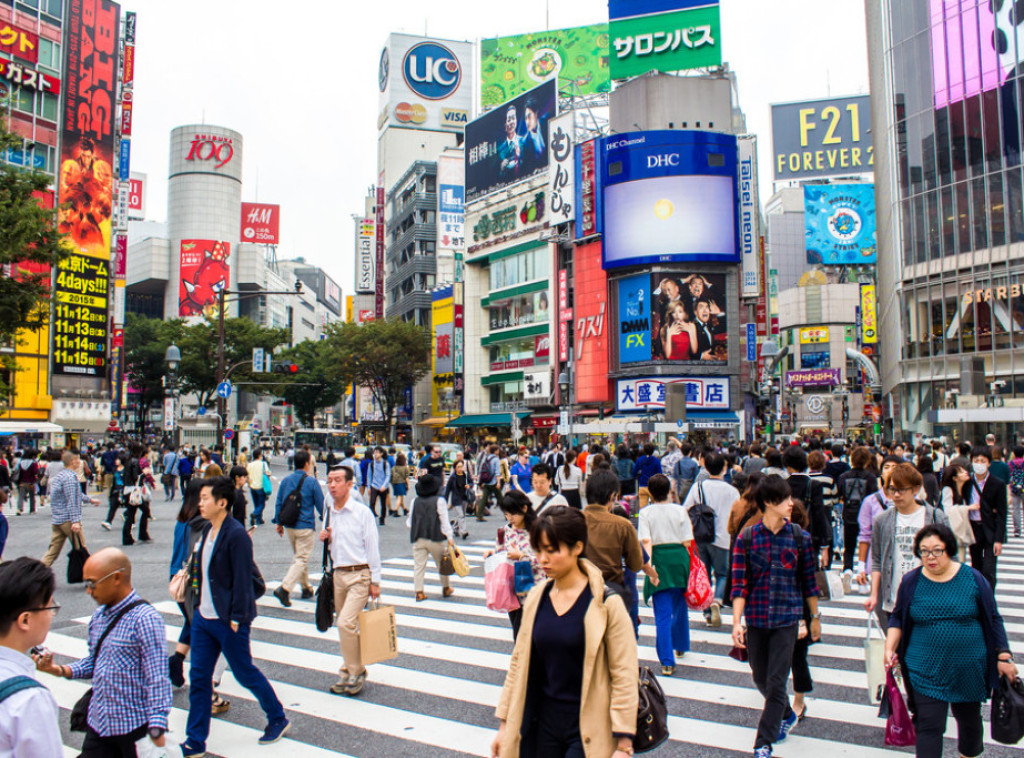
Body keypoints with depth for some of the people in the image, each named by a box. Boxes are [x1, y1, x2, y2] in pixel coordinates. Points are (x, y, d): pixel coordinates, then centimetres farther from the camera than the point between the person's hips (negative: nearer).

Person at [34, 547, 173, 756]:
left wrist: (156, 732, -21)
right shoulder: (99, 616, 7)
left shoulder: (145, 618, -18)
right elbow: (94, 661, 15)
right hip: (98, 724, 7)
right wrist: (60, 670, -1)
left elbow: (157, 680, -20)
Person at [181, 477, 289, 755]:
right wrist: (199, 605, 14)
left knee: (245, 674, 7)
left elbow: (242, 579, -19)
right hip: (203, 617, 8)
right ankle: (195, 742, 22)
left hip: (228, 620, -8)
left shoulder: (236, 534, -19)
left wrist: (236, 619, -19)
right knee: (198, 677, 10)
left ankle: (278, 720, 27)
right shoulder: (207, 531, 7)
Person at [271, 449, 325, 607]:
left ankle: (306, 588, 29)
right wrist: (326, 521, 11)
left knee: (300, 557, 19)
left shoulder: (286, 480, 3)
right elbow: (321, 504, -5)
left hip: (289, 526, 6)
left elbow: (279, 503, 7)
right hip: (305, 526, -6)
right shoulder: (311, 482, -11)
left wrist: (279, 522, 16)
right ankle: (284, 588, -17)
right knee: (301, 560, -2)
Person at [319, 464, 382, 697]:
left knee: (346, 623, -17)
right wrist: (325, 539, -2)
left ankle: (355, 672, -1)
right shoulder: (329, 514, 9)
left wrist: (375, 581, -9)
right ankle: (349, 673, 28)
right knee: (346, 626, 14)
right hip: (338, 574, 7)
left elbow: (373, 546, -8)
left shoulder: (362, 512, -10)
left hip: (359, 574, -6)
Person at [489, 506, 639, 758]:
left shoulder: (607, 603, -13)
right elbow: (519, 663, 9)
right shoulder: (536, 597, 3)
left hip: (588, 731, -5)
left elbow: (625, 678, -10)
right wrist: (505, 725, 11)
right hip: (542, 724, 5)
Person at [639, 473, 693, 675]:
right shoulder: (679, 511, 2)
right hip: (679, 559, 2)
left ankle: (667, 661, -5)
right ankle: (680, 647, 41)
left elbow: (646, 541, -13)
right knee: (680, 606, 22)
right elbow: (687, 542, -2)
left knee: (663, 613, 0)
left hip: (659, 559, -2)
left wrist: (649, 566, -17)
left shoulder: (646, 513, -2)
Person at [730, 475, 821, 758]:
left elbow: (809, 581, 7)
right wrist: (736, 623, -13)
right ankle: (786, 715, 45)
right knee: (761, 679, 16)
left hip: (786, 620, -1)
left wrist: (815, 617, 13)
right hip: (756, 620, 1)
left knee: (776, 683, -2)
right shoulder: (747, 538, -7)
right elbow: (739, 584, -7)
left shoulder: (799, 537, -3)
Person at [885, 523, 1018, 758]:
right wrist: (889, 648, -4)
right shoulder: (911, 581, -4)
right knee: (929, 726, -4)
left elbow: (993, 620, 4)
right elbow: (898, 618, 7)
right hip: (926, 671, -1)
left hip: (969, 669, 1)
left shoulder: (974, 579, -5)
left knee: (969, 719, 19)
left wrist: (1003, 657, 2)